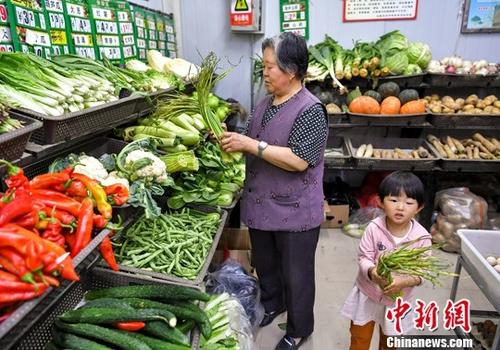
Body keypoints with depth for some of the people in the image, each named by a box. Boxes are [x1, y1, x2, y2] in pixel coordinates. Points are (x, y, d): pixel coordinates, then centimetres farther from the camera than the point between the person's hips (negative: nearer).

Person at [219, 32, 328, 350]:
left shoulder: (310, 110, -19)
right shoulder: (266, 104, 6)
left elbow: (298, 160, -27)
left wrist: (251, 145, -27)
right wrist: (234, 141, -4)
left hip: (294, 212, -7)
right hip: (261, 204, 8)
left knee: (295, 275, 12)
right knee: (265, 264, 25)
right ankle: (272, 304, 52)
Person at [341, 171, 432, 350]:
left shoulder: (422, 237, -19)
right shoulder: (374, 228, -21)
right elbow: (363, 258, -17)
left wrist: (404, 282, -33)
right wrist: (372, 272, -37)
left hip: (397, 299, 1)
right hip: (367, 293, -1)